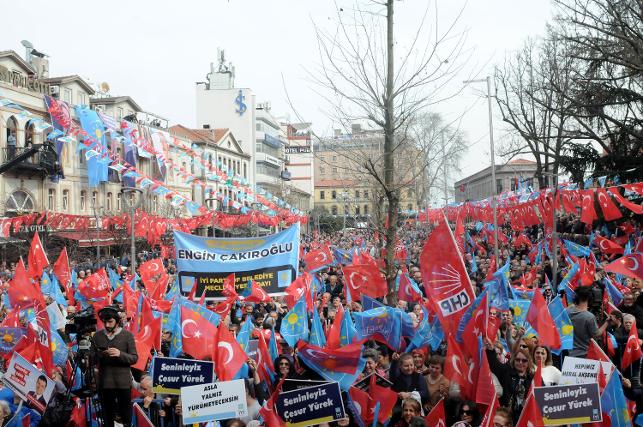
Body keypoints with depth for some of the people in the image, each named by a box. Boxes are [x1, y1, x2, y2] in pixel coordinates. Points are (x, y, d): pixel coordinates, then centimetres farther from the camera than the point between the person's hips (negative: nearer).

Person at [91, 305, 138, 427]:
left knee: (126, 414, 6)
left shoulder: (127, 335, -1)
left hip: (123, 382, -2)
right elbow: (92, 358, 7)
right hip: (104, 382, 2)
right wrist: (99, 355, -15)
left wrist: (120, 354, -21)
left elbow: (134, 358, -4)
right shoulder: (97, 336, 5)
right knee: (107, 415, 11)